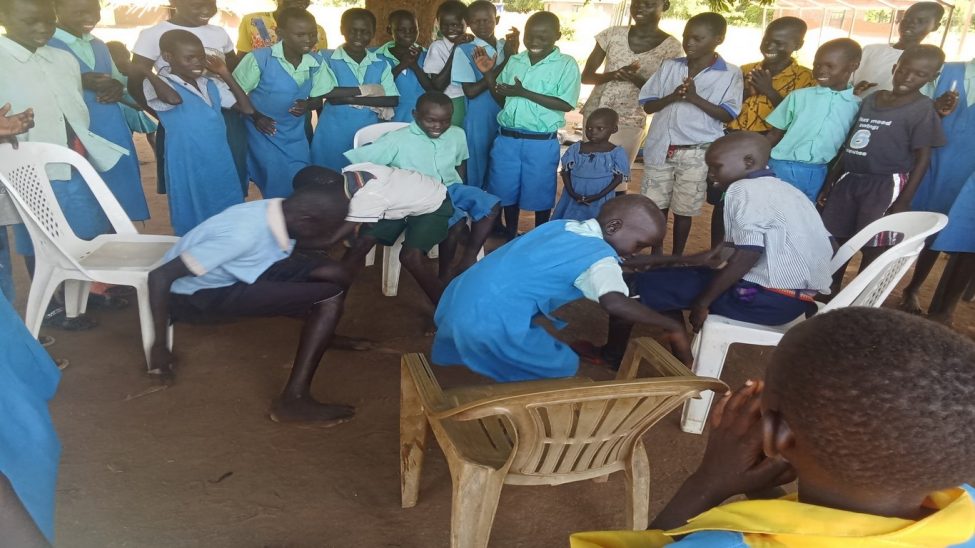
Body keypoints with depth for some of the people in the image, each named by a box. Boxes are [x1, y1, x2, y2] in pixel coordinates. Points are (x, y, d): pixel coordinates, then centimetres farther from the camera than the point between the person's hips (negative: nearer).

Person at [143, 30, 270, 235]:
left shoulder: (212, 85, 10)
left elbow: (247, 108, 12)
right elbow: (174, 99, -31)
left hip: (221, 165, 6)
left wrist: (225, 74, 9)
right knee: (193, 228, 6)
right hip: (188, 168, -6)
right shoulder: (159, 84, -9)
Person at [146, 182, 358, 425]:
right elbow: (160, 276, -28)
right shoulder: (242, 235, -34)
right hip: (198, 293, -7)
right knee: (330, 298, -22)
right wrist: (159, 346, -21)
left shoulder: (279, 212, -11)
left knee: (334, 274, -6)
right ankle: (294, 400, -19)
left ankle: (323, 336, 22)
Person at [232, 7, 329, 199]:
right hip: (263, 135, -4)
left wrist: (307, 105, -15)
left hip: (295, 137, 4)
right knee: (279, 187, -2)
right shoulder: (259, 59, -17)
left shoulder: (314, 64, -6)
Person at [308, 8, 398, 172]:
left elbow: (393, 100, -7)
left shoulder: (381, 64, 5)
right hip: (333, 136, -2)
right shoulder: (328, 60, -4)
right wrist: (367, 89, -13)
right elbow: (330, 94, -17)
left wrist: (352, 99, -15)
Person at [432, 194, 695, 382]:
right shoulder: (601, 257, -10)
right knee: (563, 366, 9)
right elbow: (615, 303, -28)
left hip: (461, 299, 8)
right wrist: (673, 327, -17)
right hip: (491, 320, -8)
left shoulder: (563, 226, 12)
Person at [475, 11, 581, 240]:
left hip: (541, 142, -4)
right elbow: (502, 100, 14)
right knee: (507, 191, 14)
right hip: (506, 138, 4)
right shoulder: (514, 61, 7)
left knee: (539, 194, 9)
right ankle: (510, 237, 33)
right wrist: (488, 74, -2)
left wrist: (524, 93, -18)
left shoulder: (566, 64, -6)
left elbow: (566, 104, -14)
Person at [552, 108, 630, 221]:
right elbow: (565, 171, 3)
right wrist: (572, 193, -11)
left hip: (600, 202, -3)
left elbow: (619, 178, -6)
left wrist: (597, 196, -15)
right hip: (573, 199, 3)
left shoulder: (617, 152, -6)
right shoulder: (575, 148, 1)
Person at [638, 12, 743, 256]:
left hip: (696, 152, -2)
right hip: (661, 148, 3)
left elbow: (728, 115, -6)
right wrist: (672, 96, -14)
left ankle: (677, 257, 21)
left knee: (684, 210, 6)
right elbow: (647, 105, 5)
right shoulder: (669, 66, 6)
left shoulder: (730, 74, -2)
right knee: (655, 206, 8)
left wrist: (696, 98, -17)